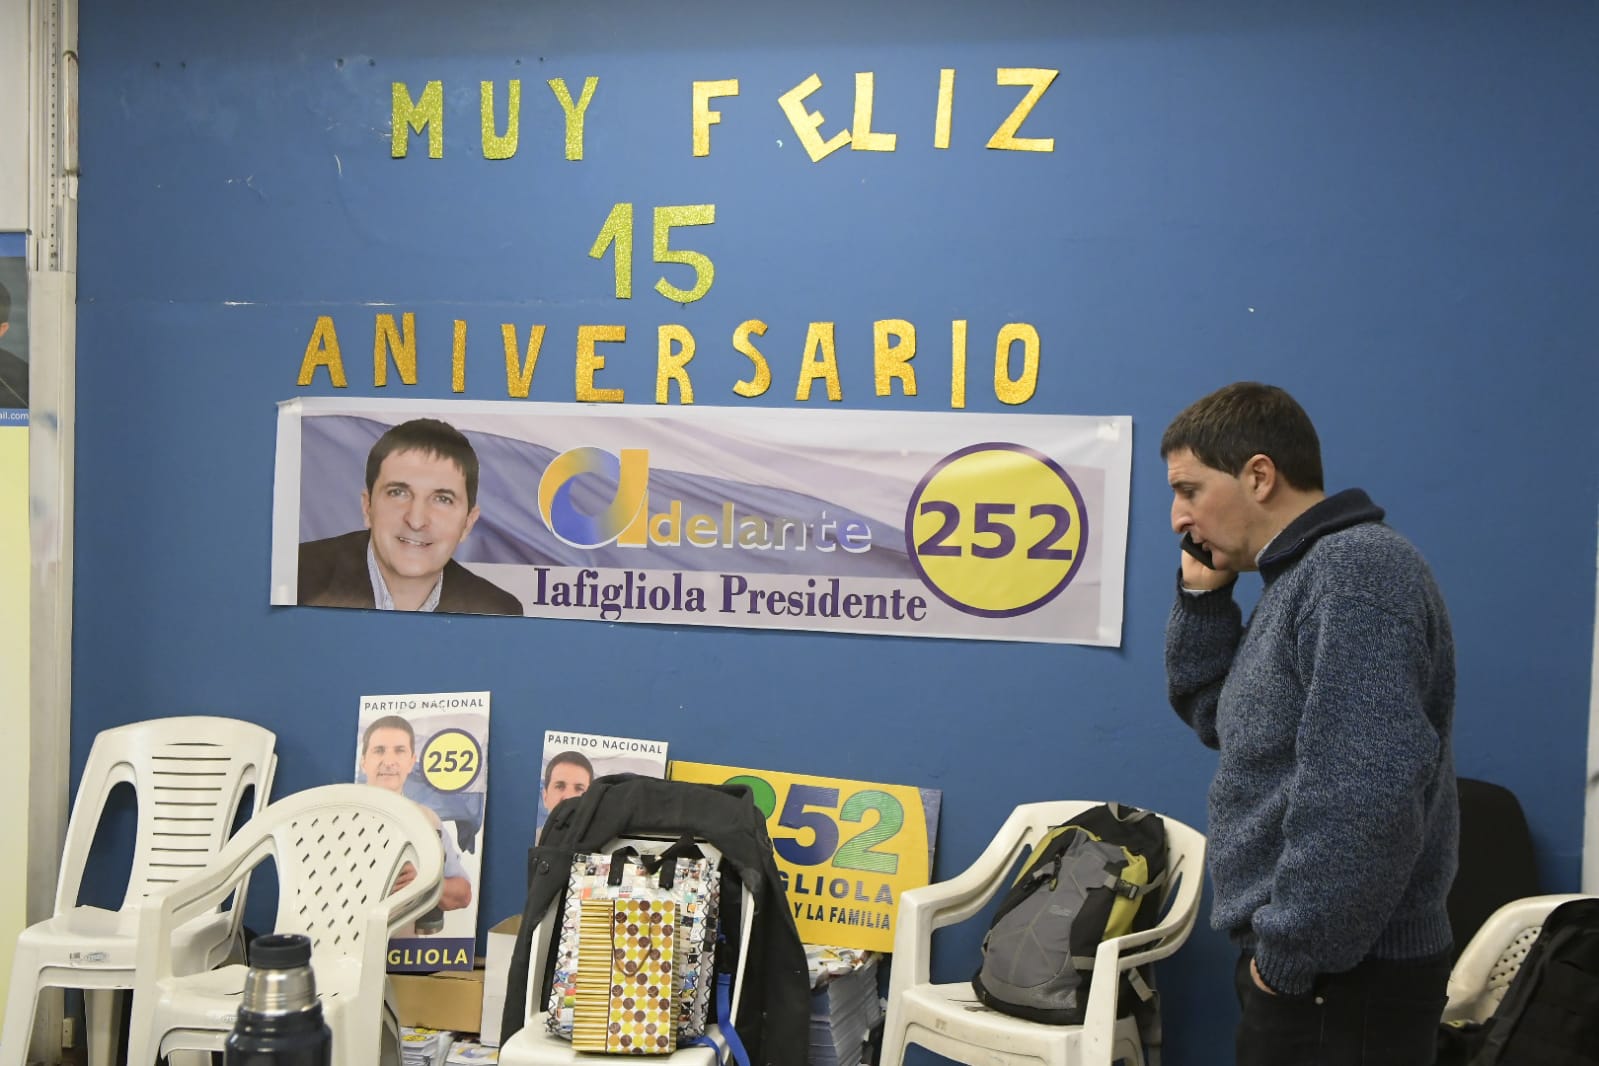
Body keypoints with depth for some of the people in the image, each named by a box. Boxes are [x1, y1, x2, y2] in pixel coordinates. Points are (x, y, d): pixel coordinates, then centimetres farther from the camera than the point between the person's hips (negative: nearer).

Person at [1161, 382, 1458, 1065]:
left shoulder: (1355, 568, -19)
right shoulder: (1303, 578, 12)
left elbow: (1368, 790, -28)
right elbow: (1212, 716, 20)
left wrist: (1288, 953, -21)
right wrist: (1202, 596, 6)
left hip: (1342, 979, -9)